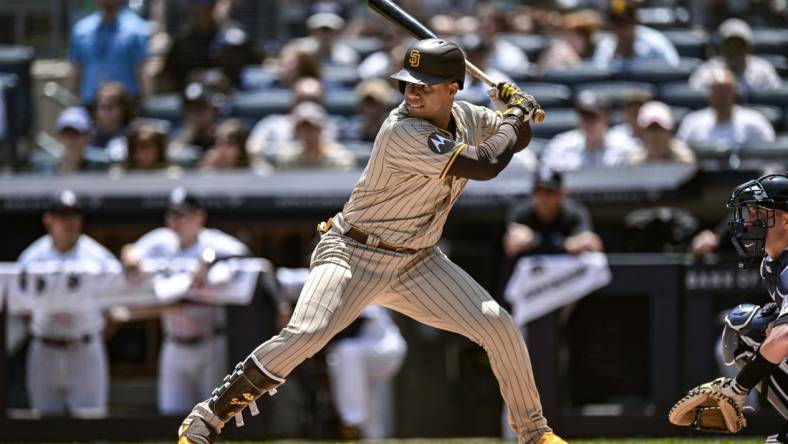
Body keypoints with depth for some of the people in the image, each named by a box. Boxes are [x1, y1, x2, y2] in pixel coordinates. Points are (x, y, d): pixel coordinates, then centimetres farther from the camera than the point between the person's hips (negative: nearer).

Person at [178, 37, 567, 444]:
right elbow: (487, 164, -28)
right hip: (354, 254, -7)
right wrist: (516, 112, -12)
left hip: (418, 264, 7)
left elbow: (518, 139, 17)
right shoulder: (403, 133, -25)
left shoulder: (466, 117, 0)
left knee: (500, 328, -3)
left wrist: (519, 112, -6)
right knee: (303, 335, -28)